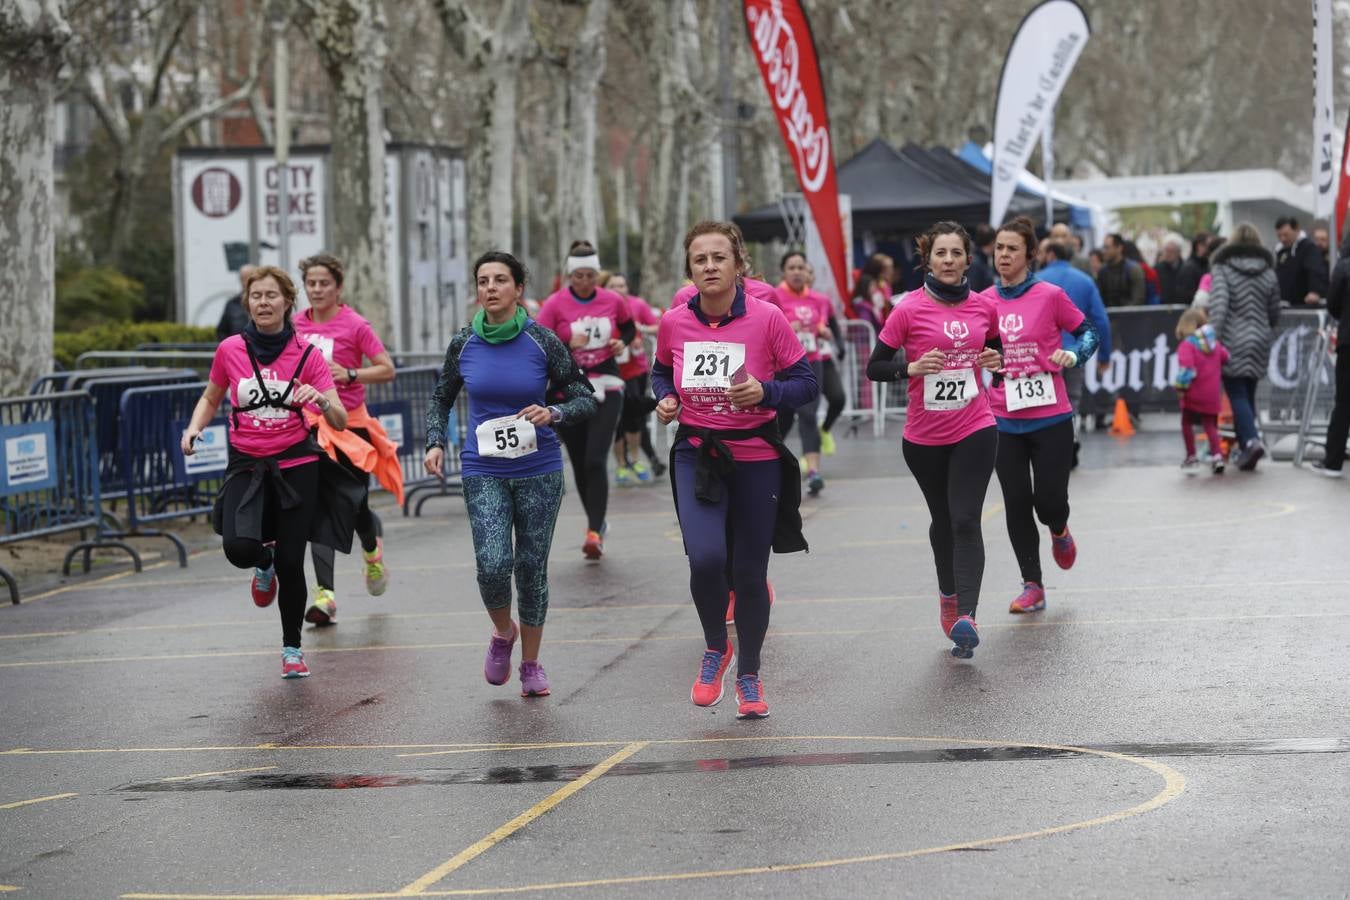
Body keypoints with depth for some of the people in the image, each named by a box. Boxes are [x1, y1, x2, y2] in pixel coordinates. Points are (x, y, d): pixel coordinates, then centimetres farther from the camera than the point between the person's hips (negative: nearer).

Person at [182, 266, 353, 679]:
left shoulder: (307, 354, -3)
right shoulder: (230, 350, -1)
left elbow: (340, 421, -6)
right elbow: (211, 398, 17)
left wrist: (320, 399, -28)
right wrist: (194, 427, -3)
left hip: (296, 464, -1)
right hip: (246, 463, 1)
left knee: (291, 563, -2)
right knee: (238, 547, -23)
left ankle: (292, 647, 20)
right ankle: (264, 562, 17)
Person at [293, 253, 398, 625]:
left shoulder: (354, 325, -8)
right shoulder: (296, 324, 4)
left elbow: (387, 369, -8)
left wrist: (350, 375, -20)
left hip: (350, 424, -2)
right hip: (310, 426, 2)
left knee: (355, 507, 5)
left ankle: (372, 549, 42)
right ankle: (325, 594, -11)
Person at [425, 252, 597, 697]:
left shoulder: (542, 341, -7)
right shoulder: (463, 344, -1)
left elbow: (586, 399, -1)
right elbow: (441, 397, 15)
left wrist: (552, 413, -20)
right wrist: (435, 443, 1)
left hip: (538, 469, 0)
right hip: (483, 471, 1)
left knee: (531, 567, 4)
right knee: (493, 565, -14)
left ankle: (531, 664, 22)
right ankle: (503, 632, 19)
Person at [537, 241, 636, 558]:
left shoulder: (612, 301, 1)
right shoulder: (555, 304, -6)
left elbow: (629, 327, 20)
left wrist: (623, 342, -1)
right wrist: (567, 345, -23)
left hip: (606, 389, 0)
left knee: (595, 460, -14)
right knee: (579, 464, 7)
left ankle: (595, 532, -14)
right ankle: (596, 522, 26)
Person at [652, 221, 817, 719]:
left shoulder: (767, 319, -10)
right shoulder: (674, 323, -3)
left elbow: (805, 382, -4)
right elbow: (661, 371, 17)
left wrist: (766, 392, -21)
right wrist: (665, 398, -3)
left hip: (756, 458, -1)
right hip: (697, 456, 1)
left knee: (750, 571, 7)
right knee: (706, 557, -20)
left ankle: (748, 675, 28)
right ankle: (715, 648, 9)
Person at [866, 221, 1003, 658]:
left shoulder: (983, 306, 2)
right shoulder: (910, 308, -7)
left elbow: (995, 346, 21)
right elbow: (874, 367, -4)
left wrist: (997, 360, -2)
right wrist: (910, 367, -23)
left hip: (975, 430, 0)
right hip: (924, 437, 0)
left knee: (966, 520, -13)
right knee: (943, 519, 14)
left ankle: (965, 616, -22)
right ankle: (948, 595, 40)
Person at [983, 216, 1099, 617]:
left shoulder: (1050, 295, -6)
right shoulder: (983, 302, 4)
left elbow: (1088, 332, 5)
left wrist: (1073, 354, -12)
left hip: (1051, 418, -3)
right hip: (1004, 421, 3)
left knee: (1048, 501, -3)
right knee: (1016, 503, 3)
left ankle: (1059, 531, 34)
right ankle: (1032, 586, 14)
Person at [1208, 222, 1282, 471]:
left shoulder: (1222, 268, -6)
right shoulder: (1267, 271, 7)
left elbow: (1218, 304, -17)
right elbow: (1274, 313, 11)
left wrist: (1212, 336, -18)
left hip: (1232, 342, -4)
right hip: (1258, 343, 4)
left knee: (1237, 394, -5)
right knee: (1248, 393, 13)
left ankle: (1251, 440, -25)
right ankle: (1244, 446, 15)